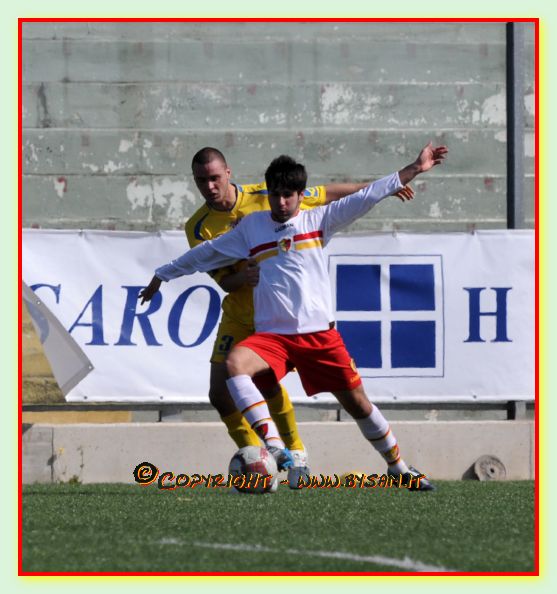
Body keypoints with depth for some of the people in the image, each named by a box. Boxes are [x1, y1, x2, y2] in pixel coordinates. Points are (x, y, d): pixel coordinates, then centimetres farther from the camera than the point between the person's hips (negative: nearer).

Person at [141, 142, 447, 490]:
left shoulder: (317, 221, 7)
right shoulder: (251, 228, 12)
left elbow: (366, 198, 1)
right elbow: (207, 253, 24)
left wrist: (414, 170, -5)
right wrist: (163, 275, 31)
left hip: (319, 333, 0)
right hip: (271, 336, 0)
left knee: (357, 402, 2)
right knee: (235, 364, -31)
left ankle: (399, 467, 24)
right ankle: (275, 448, -39)